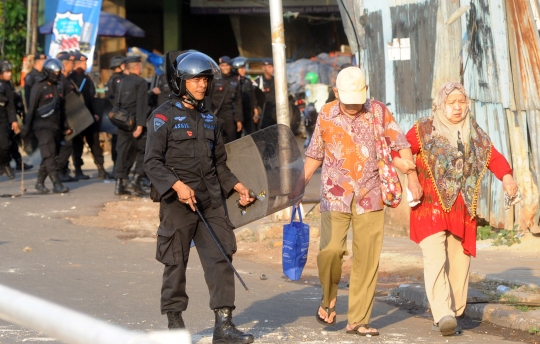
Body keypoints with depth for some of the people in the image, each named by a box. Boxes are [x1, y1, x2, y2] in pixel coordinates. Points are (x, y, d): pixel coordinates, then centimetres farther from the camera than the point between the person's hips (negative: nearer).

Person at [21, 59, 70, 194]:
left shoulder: (59, 88, 15)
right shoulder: (38, 88, -6)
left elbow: (62, 110, 20)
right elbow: (31, 109, -7)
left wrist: (65, 126, 16)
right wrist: (26, 128, -9)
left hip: (56, 127, 7)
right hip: (43, 126, -7)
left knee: (49, 157, 7)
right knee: (50, 155, -15)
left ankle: (40, 182, 18)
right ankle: (57, 184, -22)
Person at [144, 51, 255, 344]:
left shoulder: (209, 118, 16)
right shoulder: (164, 116, -4)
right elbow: (152, 162, -11)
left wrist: (237, 186, 9)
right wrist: (177, 185, -23)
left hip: (211, 202, 6)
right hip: (178, 202, -5)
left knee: (220, 259, -3)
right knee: (176, 264, 3)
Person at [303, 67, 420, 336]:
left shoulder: (378, 112, 2)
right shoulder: (326, 116, 4)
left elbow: (401, 145, 2)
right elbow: (314, 155, 13)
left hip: (370, 198, 1)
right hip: (335, 196, -1)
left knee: (367, 261, 0)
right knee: (331, 249, -18)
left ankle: (358, 320, 9)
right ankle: (329, 298, 10)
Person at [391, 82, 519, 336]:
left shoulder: (474, 134, 13)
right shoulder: (424, 130, 1)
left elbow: (494, 157, 6)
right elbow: (397, 153, -6)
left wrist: (507, 177, -14)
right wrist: (411, 175, -24)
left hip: (463, 210, 4)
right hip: (431, 207, -4)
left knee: (459, 263, 6)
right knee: (435, 259, -18)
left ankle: (451, 316, 17)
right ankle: (443, 315, -26)